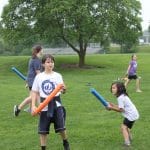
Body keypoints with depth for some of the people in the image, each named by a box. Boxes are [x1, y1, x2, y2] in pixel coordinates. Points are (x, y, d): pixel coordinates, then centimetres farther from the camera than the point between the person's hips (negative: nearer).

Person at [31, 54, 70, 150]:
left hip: (56, 104, -1)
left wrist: (64, 89, -31)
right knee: (43, 130, 4)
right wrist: (33, 105, -3)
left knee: (61, 127, -1)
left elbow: (63, 91, -8)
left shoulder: (58, 76, -1)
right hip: (44, 105, 1)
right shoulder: (39, 77, 2)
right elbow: (35, 92, 6)